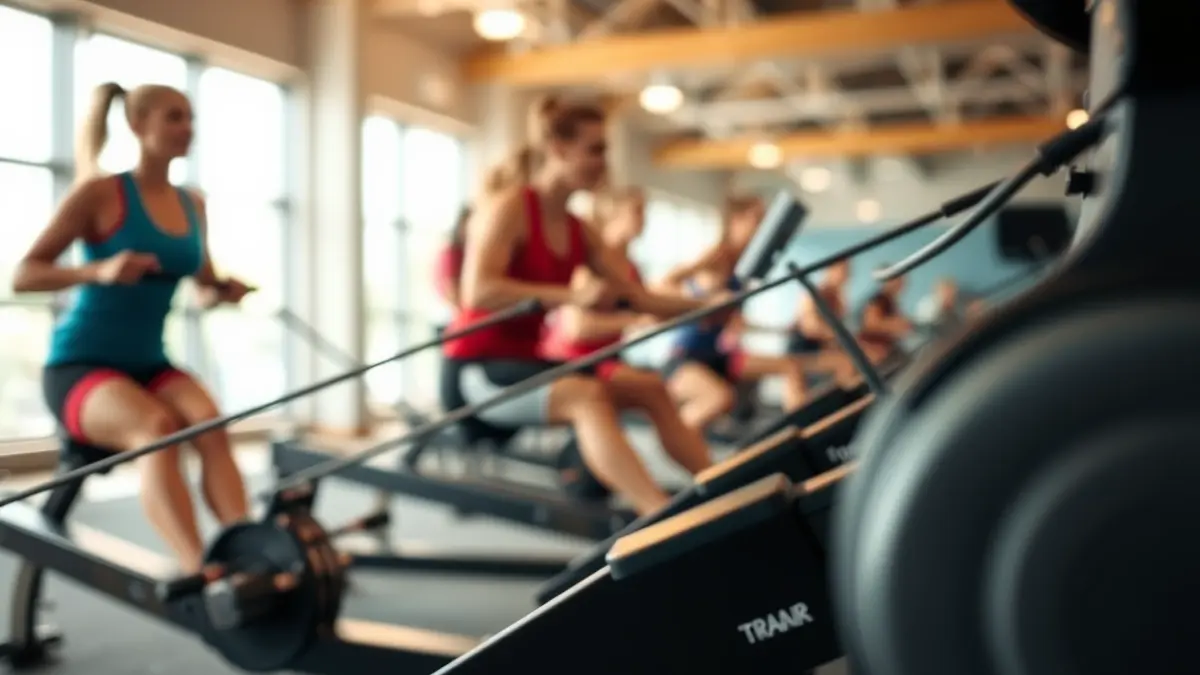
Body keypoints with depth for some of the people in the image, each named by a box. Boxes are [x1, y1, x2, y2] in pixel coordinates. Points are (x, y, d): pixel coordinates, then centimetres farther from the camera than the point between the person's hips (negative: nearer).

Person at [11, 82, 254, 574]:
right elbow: (24, 275, -11)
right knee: (157, 428, -36)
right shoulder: (101, 192, -8)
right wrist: (101, 270, -27)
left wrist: (225, 291, -4)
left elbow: (205, 288, 20)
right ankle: (201, 573, -45)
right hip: (80, 365, -5)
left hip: (149, 364, 5)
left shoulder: (192, 205, 8)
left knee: (209, 421, -28)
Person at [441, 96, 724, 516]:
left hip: (524, 362, 9)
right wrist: (572, 296, -36)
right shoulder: (508, 206, -12)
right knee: (587, 396, -34)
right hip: (476, 369, -9)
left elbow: (638, 299, 9)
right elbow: (478, 292, -27)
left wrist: (707, 306, -6)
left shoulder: (576, 230, 11)